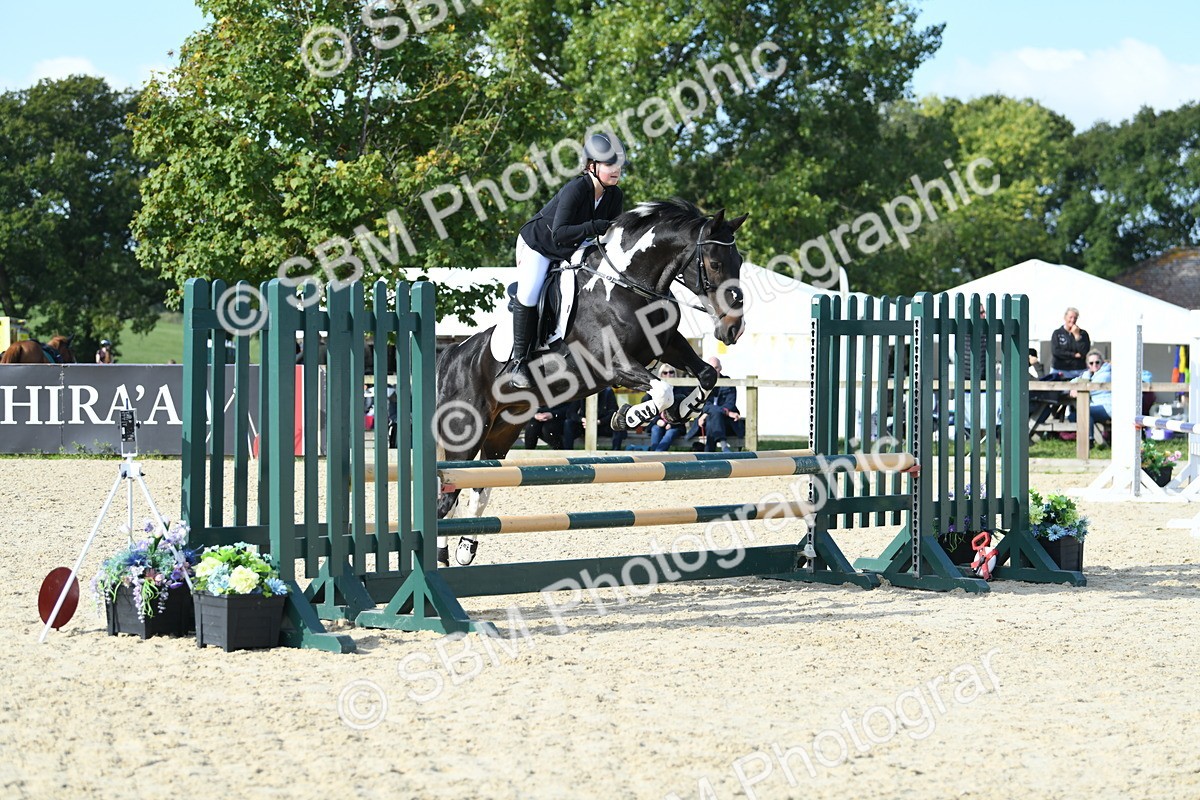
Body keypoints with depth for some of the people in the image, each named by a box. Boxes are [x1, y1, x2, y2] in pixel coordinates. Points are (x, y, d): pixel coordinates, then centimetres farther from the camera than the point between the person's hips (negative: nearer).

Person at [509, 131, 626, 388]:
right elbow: (559, 234, -39)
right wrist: (597, 227, -47)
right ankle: (519, 362, -13)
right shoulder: (575, 189, -33)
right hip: (538, 245, -7)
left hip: (571, 251, 7)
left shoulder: (615, 196, -13)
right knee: (528, 295, -25)